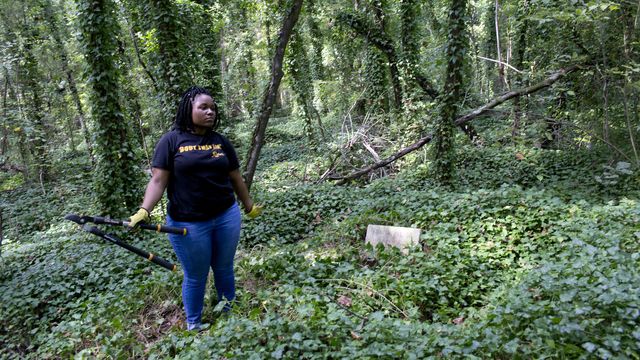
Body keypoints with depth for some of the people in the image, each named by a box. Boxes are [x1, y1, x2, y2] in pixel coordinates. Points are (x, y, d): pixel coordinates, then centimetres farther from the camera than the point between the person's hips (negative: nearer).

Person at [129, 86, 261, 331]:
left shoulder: (221, 142, 6)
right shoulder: (171, 141, -5)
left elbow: (236, 179, 14)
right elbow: (158, 180, -9)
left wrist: (249, 207, 22)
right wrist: (144, 211, -22)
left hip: (227, 216, 3)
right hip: (188, 224, -3)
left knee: (224, 270, 16)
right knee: (196, 276, 11)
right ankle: (193, 326, 33)